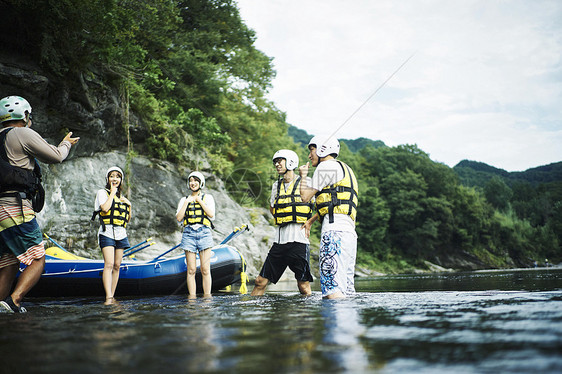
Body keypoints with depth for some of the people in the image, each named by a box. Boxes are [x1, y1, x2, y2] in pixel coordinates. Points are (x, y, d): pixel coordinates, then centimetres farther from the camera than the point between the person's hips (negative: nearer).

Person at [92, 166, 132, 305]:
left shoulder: (122, 196, 21)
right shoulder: (102, 192, 5)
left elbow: (128, 220, 21)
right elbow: (105, 208, -16)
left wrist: (129, 205, 7)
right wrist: (113, 192, -5)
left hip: (121, 234, 6)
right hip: (107, 232, -6)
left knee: (117, 266, 3)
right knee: (109, 264, -18)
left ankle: (112, 296, 7)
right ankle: (108, 298, -26)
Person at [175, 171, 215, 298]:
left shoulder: (208, 197, 12)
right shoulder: (184, 199, 17)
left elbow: (211, 214, -4)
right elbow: (178, 218, 4)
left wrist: (200, 201, -3)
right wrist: (186, 202, 0)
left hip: (204, 233, -1)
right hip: (189, 234, 1)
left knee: (205, 270, -6)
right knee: (191, 270, -3)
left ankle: (207, 296, -1)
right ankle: (192, 297, 0)